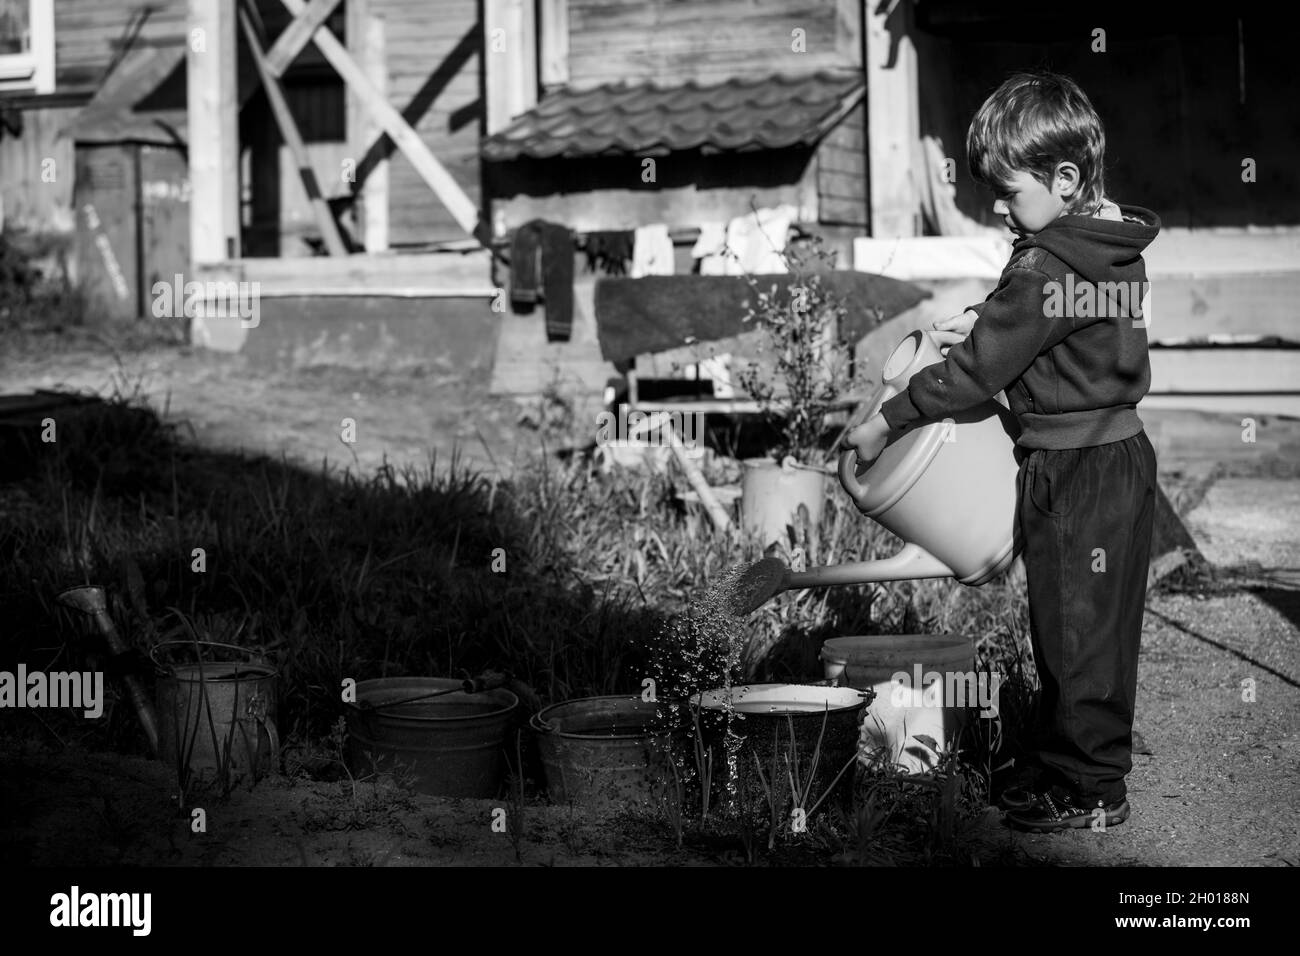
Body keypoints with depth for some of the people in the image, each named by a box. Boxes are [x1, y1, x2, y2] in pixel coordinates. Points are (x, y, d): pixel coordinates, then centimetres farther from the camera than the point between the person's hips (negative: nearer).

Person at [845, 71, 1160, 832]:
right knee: (1094, 625, 16)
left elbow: (978, 367, -18)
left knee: (1077, 630, 2)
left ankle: (1092, 791, 12)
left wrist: (888, 422, -10)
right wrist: (982, 323, 10)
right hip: (1123, 451, 9)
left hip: (1074, 470, -9)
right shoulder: (1117, 248, 6)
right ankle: (1065, 761, 28)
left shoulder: (1044, 267, -22)